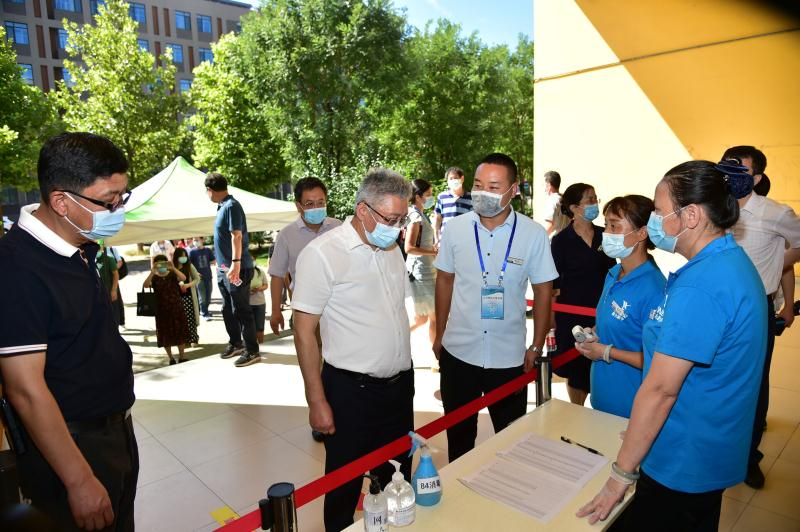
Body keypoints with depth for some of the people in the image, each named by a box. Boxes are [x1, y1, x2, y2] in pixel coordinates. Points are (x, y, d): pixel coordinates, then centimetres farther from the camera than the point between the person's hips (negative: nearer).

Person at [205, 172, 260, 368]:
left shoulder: (232, 206, -14)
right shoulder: (222, 207, 14)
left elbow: (236, 236, -22)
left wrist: (235, 264, -28)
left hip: (237, 269, -9)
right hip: (224, 268, 10)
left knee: (241, 310, -4)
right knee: (227, 310, 17)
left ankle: (252, 351, 4)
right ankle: (235, 343, 31)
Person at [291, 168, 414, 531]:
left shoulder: (391, 247, 5)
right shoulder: (321, 253, -16)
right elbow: (304, 331, -14)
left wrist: (405, 369, 15)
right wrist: (316, 401, -13)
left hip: (400, 383, 6)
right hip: (352, 390, -6)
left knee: (397, 477, 22)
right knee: (345, 486, 13)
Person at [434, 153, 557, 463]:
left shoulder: (533, 234, -10)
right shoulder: (455, 228, -6)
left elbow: (543, 290, -2)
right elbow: (445, 280, 4)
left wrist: (537, 346, -1)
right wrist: (439, 334, 7)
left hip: (509, 356, -1)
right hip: (458, 352, 1)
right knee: (458, 436, 21)